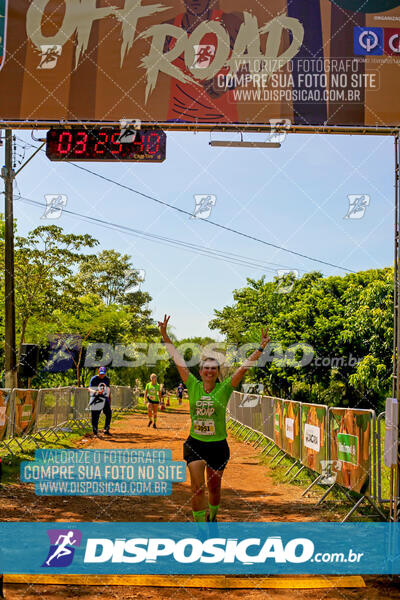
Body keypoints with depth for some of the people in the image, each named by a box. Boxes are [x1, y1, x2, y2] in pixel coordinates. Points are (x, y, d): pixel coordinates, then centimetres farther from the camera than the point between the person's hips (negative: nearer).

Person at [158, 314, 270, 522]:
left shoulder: (224, 388, -4)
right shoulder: (193, 386, -2)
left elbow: (244, 367, -11)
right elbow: (178, 360, -3)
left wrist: (261, 348, -18)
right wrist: (165, 336, -5)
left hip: (218, 446, 0)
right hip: (194, 444, 0)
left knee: (214, 488, 14)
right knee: (197, 488, -9)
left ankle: (212, 516, 42)